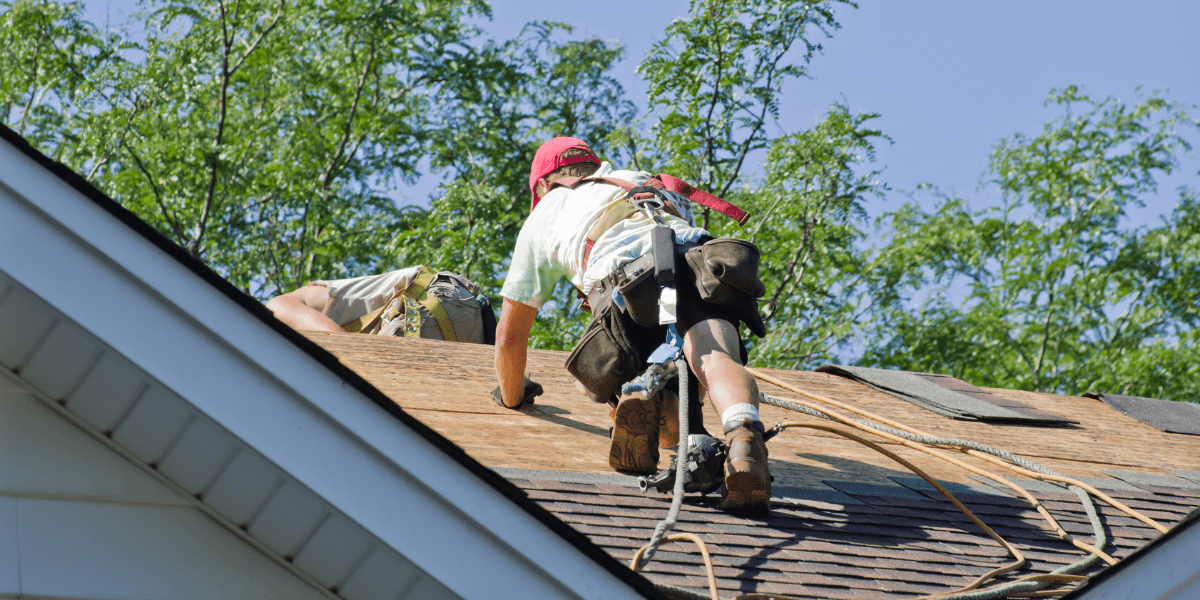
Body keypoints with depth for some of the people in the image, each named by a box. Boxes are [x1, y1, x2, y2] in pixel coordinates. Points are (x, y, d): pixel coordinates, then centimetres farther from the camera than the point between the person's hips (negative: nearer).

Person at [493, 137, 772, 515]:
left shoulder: (542, 217, 36)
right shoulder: (642, 180, 46)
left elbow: (510, 332, 37)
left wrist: (512, 396, 56)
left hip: (624, 276, -2)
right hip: (698, 252, 2)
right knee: (716, 360, -22)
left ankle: (634, 392, -18)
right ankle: (743, 439, -55)